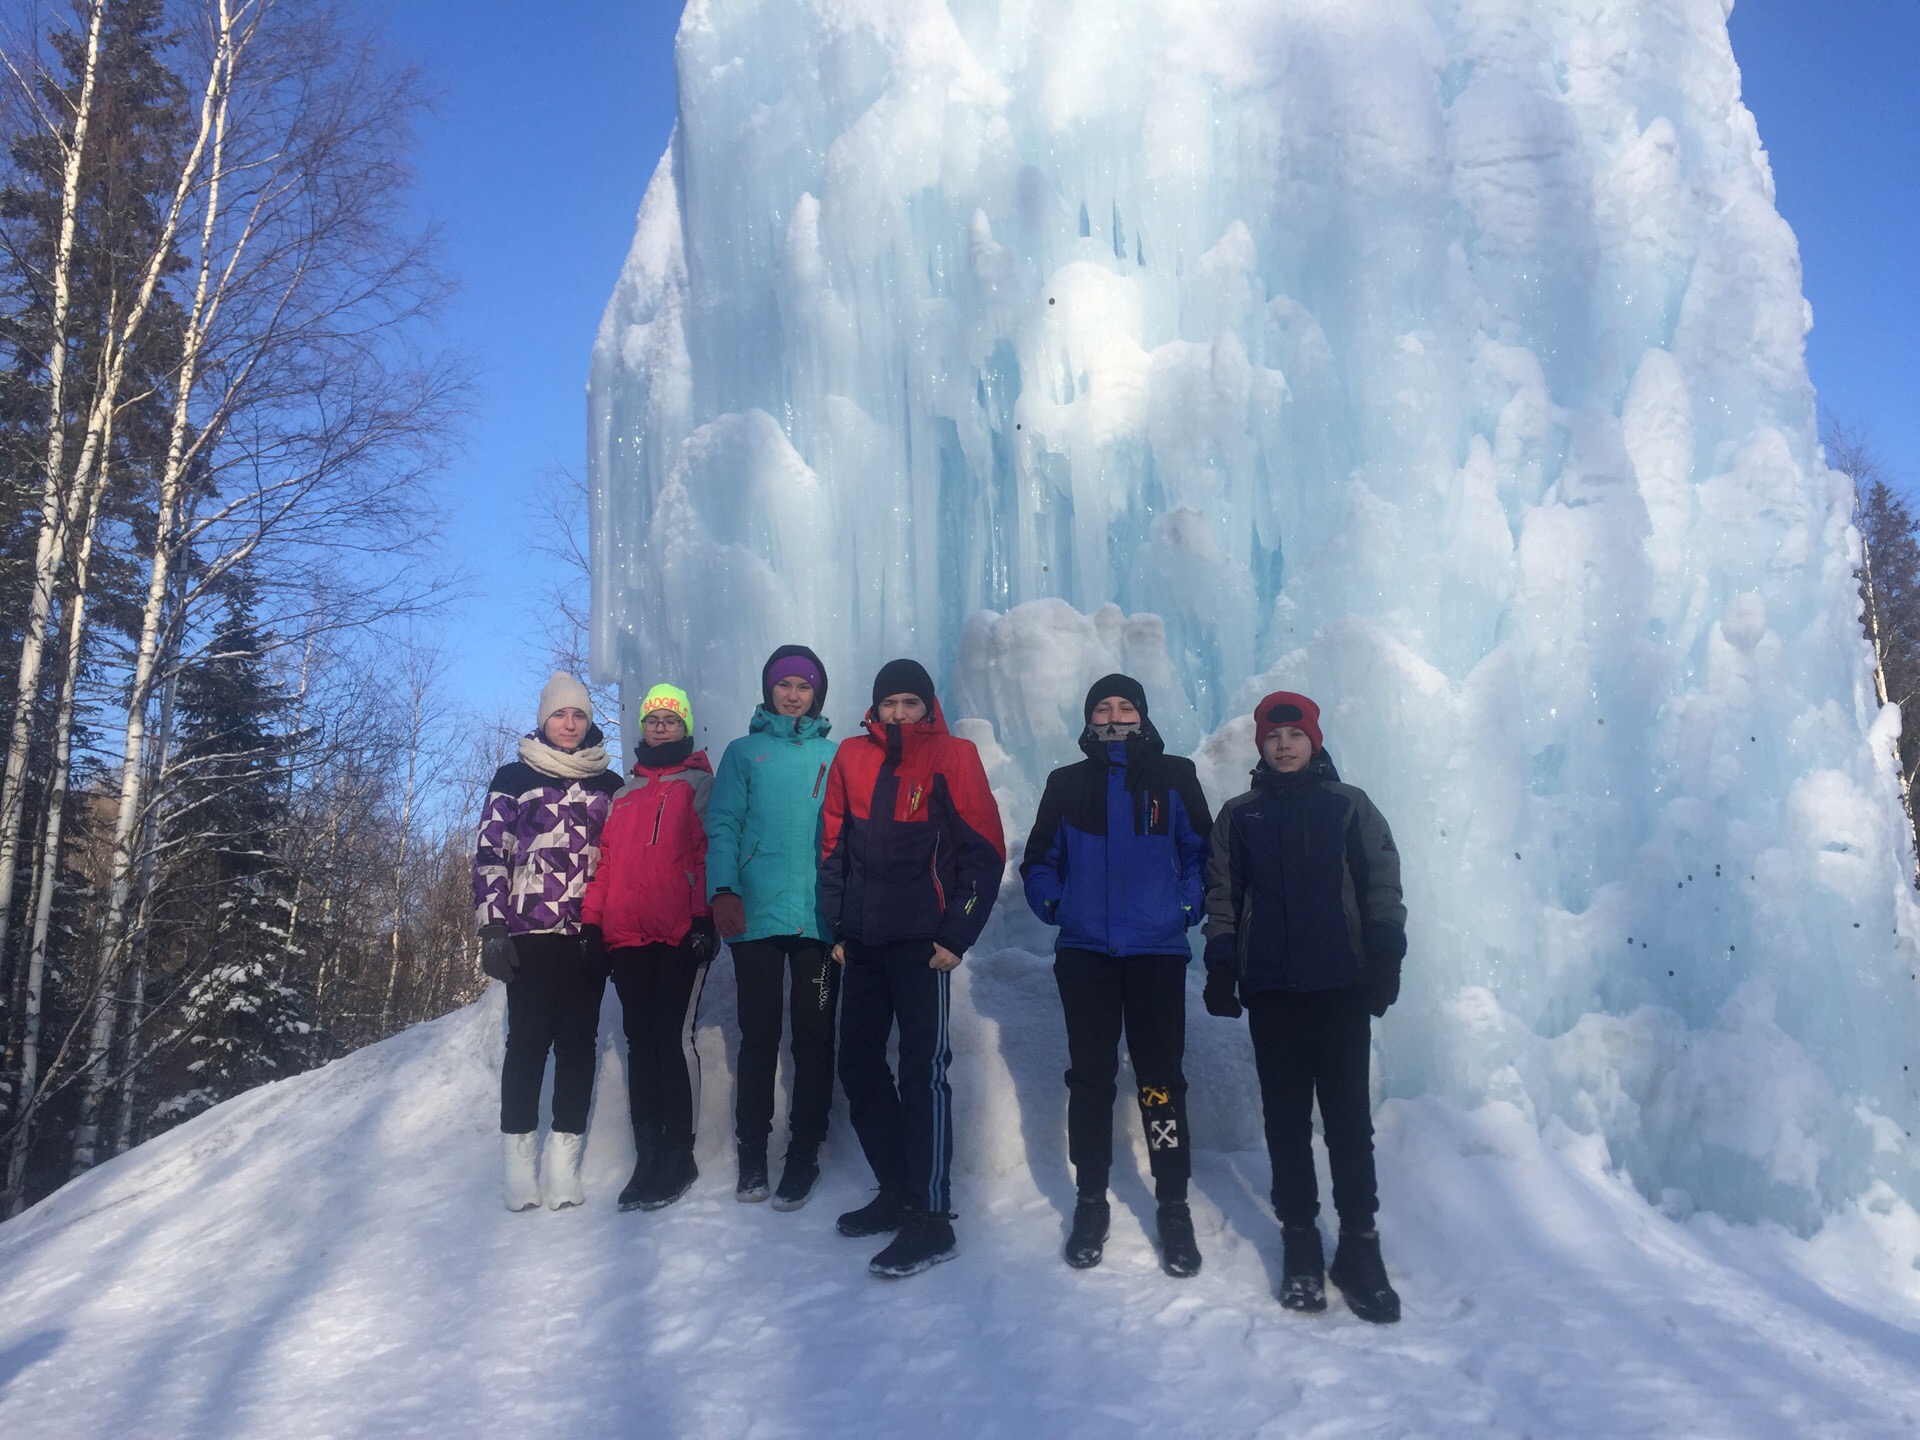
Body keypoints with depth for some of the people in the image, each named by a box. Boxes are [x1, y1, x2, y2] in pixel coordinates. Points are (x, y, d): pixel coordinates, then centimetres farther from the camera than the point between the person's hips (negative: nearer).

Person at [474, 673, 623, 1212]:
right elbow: (489, 853, 1)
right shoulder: (514, 777, 7)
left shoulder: (609, 784, 14)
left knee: (578, 1040, 1)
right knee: (528, 1039, -2)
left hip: (589, 932, 2)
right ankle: (519, 1158, 6)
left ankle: (563, 1158, 7)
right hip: (530, 930, -2)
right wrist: (493, 927, -7)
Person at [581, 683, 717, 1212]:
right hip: (627, 939, 5)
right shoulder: (625, 794, 22)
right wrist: (593, 922, 10)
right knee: (640, 1043, 6)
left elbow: (708, 852, -3)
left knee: (674, 1039, -8)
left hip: (680, 935, -5)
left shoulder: (698, 783, 6)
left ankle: (677, 1157, -1)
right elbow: (607, 860, 19)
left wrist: (703, 917, -13)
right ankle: (647, 1157, 11)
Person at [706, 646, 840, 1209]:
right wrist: (724, 890, -14)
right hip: (755, 916, 0)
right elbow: (723, 826, 2)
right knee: (758, 1036, 5)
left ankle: (803, 1153, 13)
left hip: (821, 917, 0)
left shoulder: (836, 756, 11)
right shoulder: (744, 753, 10)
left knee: (814, 1037, 4)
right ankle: (751, 1153, 16)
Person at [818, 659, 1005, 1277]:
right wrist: (838, 927, 10)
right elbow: (834, 847, 14)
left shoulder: (952, 758, -3)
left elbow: (985, 851, -6)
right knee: (858, 1067, 11)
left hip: (921, 943, -6)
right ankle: (898, 1191, 25)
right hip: (862, 946, 6)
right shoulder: (852, 757, 10)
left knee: (924, 1071, -7)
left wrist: (956, 935, -9)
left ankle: (932, 1217, -1)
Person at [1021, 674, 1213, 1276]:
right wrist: (1052, 905, 1)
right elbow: (1040, 858, 16)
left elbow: (1202, 852, 8)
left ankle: (1173, 1207, 10)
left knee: (1160, 1080, 0)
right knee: (1090, 1078, 6)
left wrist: (1189, 906, -4)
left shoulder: (1174, 777, 6)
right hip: (1084, 952, 2)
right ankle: (1091, 1202, 17)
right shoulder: (1067, 783, 11)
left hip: (1157, 951, -2)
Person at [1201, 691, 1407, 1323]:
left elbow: (1382, 884, 4)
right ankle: (1299, 1239, 13)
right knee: (1286, 1117, 5)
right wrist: (1221, 969, 3)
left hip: (1342, 987, -1)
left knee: (1348, 1117, -2)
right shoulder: (1240, 815, 12)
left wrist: (1385, 958, -5)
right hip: (1271, 991, 2)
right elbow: (1222, 895, 11)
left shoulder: (1349, 806, 8)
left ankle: (1359, 1243, 6)